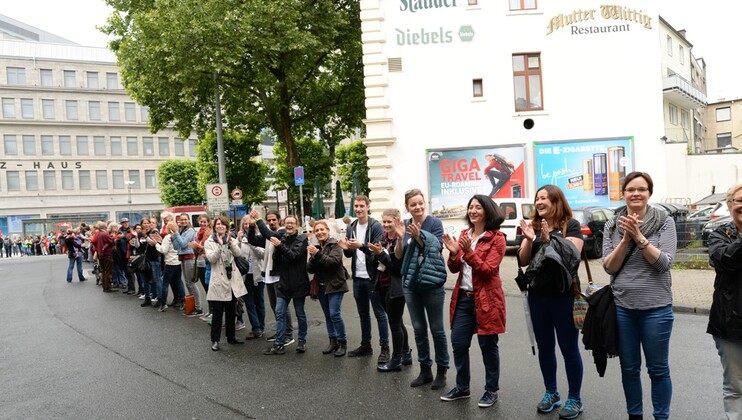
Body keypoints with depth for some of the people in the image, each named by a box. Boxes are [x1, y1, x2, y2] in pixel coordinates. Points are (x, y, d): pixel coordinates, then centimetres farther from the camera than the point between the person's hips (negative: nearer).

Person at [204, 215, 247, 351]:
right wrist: (220, 244, -21)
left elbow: (237, 253, -8)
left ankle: (231, 337, 25)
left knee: (231, 311, 14)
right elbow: (211, 259, -15)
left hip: (233, 280, 4)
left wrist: (230, 242, -21)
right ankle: (215, 340, 5)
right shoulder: (209, 242, 0)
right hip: (219, 281, -4)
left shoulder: (231, 240, 11)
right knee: (217, 312, -3)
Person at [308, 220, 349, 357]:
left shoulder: (335, 245, -8)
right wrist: (313, 257, -15)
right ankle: (332, 341, 20)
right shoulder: (315, 247, 9)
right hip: (321, 286, 6)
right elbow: (310, 269, 4)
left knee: (334, 313, -12)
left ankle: (342, 342, 1)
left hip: (335, 285, -6)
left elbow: (333, 261, -23)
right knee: (327, 315, 10)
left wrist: (318, 254, -27)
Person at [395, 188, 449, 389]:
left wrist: (418, 237, -27)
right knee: (419, 329, 11)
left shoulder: (434, 223, -8)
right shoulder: (405, 225, 5)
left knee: (436, 329, 4)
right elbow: (398, 255, 2)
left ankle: (441, 371, 16)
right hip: (411, 284, 4)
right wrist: (400, 237, -15)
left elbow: (435, 251, -15)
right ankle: (425, 370, 23)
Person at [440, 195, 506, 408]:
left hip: (486, 300, -5)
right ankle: (462, 387, 26)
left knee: (488, 346, 6)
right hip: (463, 298, 6)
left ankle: (491, 390, 22)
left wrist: (469, 252, -27)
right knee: (458, 343, 8)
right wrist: (454, 254, -10)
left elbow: (488, 270, -16)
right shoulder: (464, 234, 9)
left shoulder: (497, 238, -8)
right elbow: (454, 269, 10)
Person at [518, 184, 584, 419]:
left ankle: (574, 399, 16)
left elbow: (572, 255, -17)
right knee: (544, 346, 13)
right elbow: (523, 261, 2)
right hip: (537, 294, 5)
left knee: (569, 347, 3)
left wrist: (549, 240, -26)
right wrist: (529, 240, -14)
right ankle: (551, 393, 28)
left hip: (563, 294, -5)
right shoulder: (533, 227, 7)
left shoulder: (570, 225, -6)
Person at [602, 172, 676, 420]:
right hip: (622, 307, 2)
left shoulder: (665, 222, -4)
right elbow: (609, 267, -4)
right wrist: (626, 239, -16)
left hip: (656, 307, -2)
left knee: (658, 369, 9)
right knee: (629, 368, 13)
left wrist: (639, 237, -23)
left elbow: (664, 263, -13)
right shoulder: (612, 226, 2)